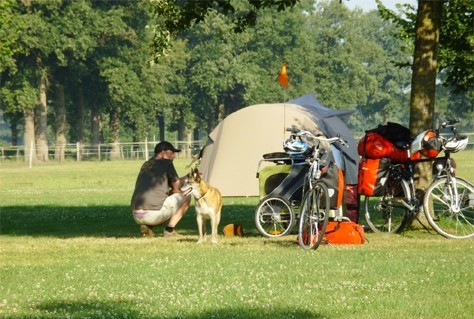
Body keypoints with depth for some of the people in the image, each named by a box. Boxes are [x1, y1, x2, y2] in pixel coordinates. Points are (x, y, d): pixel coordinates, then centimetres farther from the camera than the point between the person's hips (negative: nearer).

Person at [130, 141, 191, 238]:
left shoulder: (145, 165, 22)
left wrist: (188, 177, 32)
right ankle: (169, 230, 2)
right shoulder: (166, 163, 2)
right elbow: (176, 186, 8)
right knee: (186, 196, 11)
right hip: (153, 214, -7)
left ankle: (147, 226, 9)